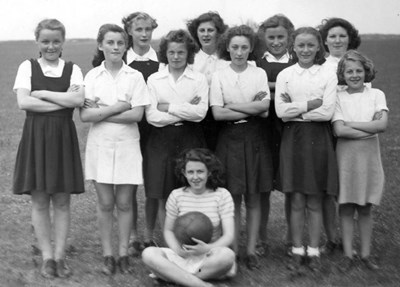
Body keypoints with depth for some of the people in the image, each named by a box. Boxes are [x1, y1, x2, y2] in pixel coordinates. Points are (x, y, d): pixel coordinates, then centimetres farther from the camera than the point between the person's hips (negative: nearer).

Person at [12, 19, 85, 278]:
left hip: (63, 138, 1)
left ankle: (60, 255, 13)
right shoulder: (28, 67, 3)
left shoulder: (72, 69, 5)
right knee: (40, 201, 3)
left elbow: (78, 99, -13)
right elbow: (23, 102, -10)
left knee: (62, 201, 4)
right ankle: (47, 257, 13)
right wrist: (63, 101, -12)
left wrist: (42, 93, -12)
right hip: (36, 137, 0)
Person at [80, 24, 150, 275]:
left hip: (127, 144, 0)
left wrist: (101, 112, -12)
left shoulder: (134, 77, -1)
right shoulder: (92, 76, 1)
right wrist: (118, 107, -16)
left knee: (124, 203, 4)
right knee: (105, 203, 5)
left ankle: (123, 254, 15)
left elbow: (137, 115, -10)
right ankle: (108, 255, 16)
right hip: (100, 145, 1)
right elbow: (85, 115, -7)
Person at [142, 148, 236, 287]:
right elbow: (168, 230, 9)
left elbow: (229, 235, -9)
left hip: (209, 257, -2)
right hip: (182, 257, 2)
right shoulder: (176, 196, 2)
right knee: (148, 254, -27)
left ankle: (171, 274, -22)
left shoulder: (222, 195, -4)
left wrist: (208, 248, -29)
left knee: (227, 255, -37)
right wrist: (177, 249, -14)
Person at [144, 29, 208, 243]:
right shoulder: (154, 80, 6)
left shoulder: (199, 79, 5)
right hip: (161, 141, 1)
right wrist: (186, 112, -8)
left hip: (190, 140, 0)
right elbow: (151, 116, -6)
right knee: (163, 199, 2)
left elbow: (201, 112, -10)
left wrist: (169, 108, -9)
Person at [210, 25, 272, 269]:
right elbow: (217, 113, -9)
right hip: (230, 137, -1)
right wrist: (253, 109, -9)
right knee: (233, 197, 0)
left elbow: (265, 107, -9)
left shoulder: (259, 74, 5)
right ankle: (233, 250, 8)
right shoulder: (219, 76, 1)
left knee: (253, 198, 4)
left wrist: (232, 106, -11)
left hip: (254, 138, 1)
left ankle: (251, 250, 10)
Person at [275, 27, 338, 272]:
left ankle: (314, 251, 14)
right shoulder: (285, 75, 4)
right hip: (293, 138, 1)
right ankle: (297, 251, 12)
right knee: (297, 200, 2)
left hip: (319, 138, 0)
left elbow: (328, 112, -10)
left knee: (315, 201, 4)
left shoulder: (328, 75, 1)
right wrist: (312, 104, -10)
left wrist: (295, 109, -8)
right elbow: (280, 111, -7)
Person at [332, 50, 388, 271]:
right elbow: (339, 130, -13)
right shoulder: (338, 97, -1)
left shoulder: (376, 95, 3)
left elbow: (382, 124, -11)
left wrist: (351, 123, -11)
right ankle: (348, 254, 10)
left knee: (365, 208, 7)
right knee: (346, 207, 2)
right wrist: (370, 129, -11)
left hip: (369, 155, 1)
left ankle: (365, 254, 15)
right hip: (346, 155, -1)